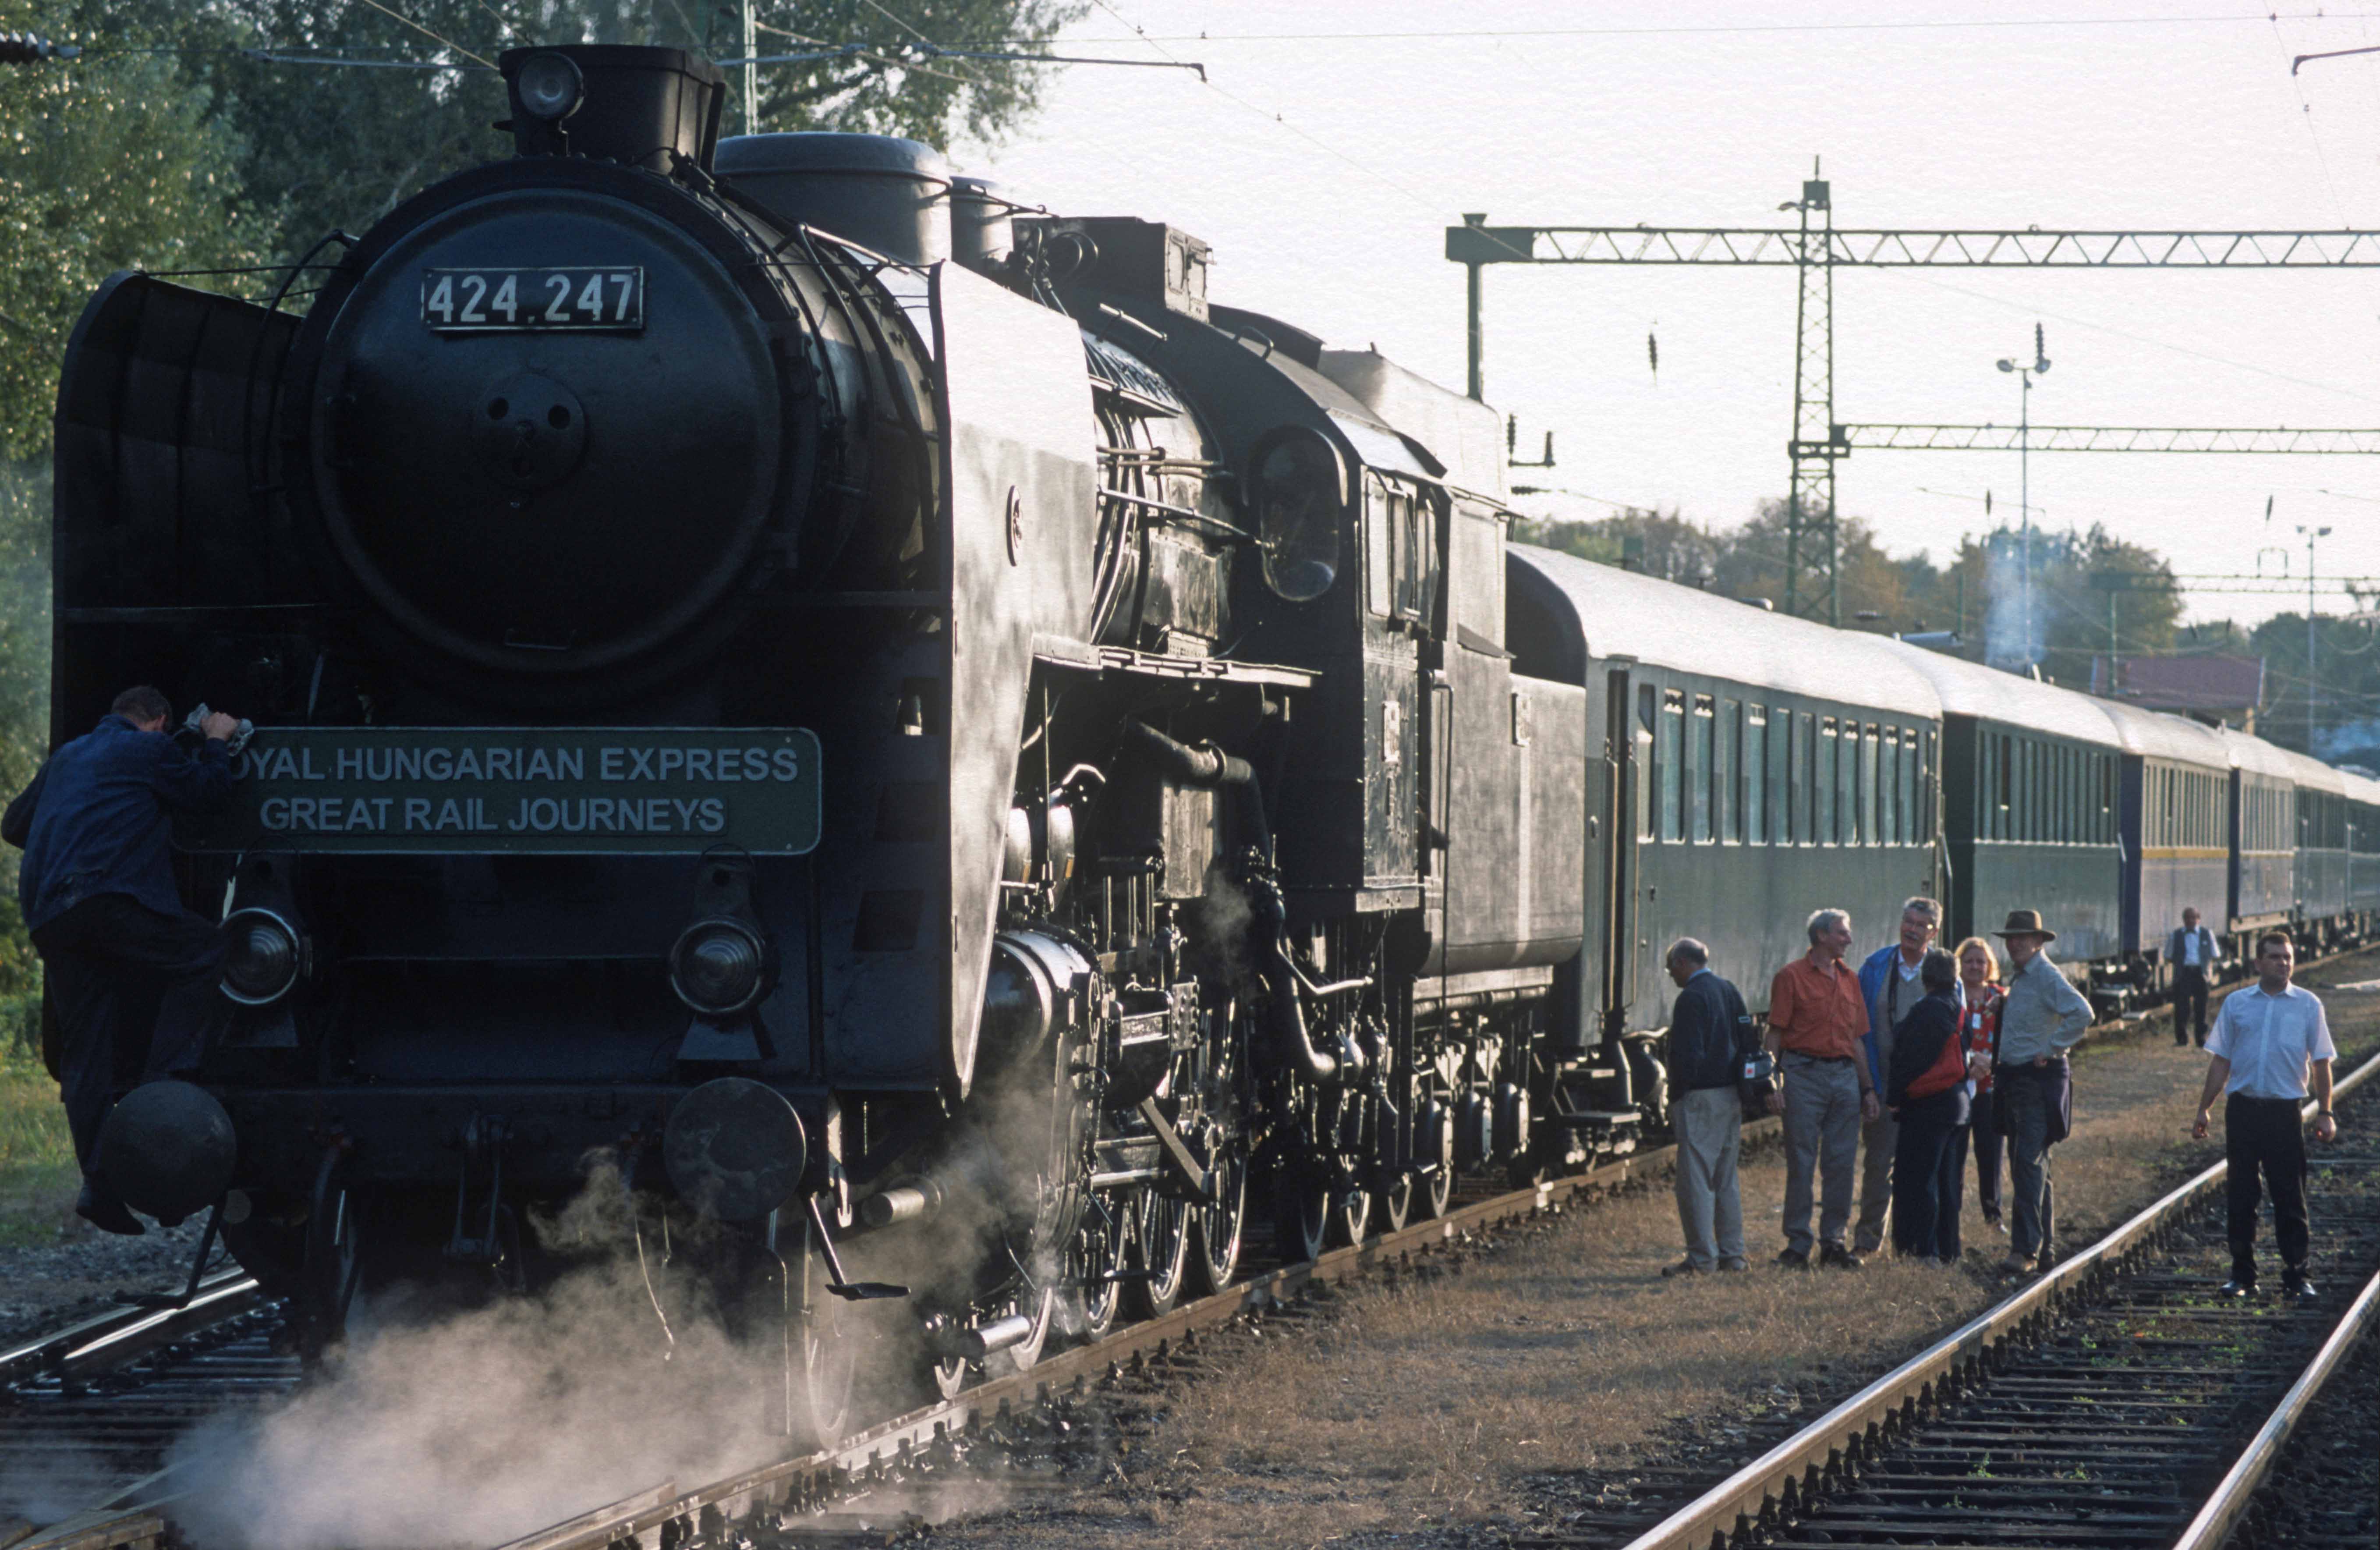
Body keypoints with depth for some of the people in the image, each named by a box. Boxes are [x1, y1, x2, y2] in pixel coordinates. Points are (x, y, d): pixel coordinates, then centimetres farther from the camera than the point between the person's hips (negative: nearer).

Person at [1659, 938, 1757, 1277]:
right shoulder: (1731, 992, 13)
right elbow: (1749, 1044, 16)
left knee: (1696, 1179, -6)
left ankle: (1702, 1257, -8)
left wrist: (1675, 1100, -11)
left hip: (1701, 1097, -9)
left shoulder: (1692, 998, -13)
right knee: (1725, 1179, 13)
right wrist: (1742, 1096, 19)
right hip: (1732, 1096, 9)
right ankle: (1732, 1254, 14)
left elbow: (1687, 1056, -18)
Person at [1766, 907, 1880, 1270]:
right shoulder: (1792, 977, -1)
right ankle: (1797, 1244, 2)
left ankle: (1833, 1241, 12)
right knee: (1801, 1163, -3)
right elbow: (1775, 1034, -3)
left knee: (1841, 1164, 4)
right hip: (1804, 1073, -5)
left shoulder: (1850, 980, 16)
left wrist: (1868, 1089, 16)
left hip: (1845, 1076, 5)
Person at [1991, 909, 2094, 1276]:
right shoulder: (2017, 977, 16)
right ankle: (2044, 1247, 19)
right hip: (2014, 1078, 10)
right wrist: (1999, 1066, 15)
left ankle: (2026, 1249, -19)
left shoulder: (2047, 977, -13)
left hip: (2040, 1079, -10)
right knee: (2025, 1166, 13)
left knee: (2029, 1164, -15)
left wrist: (2051, 1050, -20)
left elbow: (2082, 1014, -26)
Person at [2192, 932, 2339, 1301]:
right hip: (2242, 1109, 2)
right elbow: (2221, 1061, 12)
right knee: (2240, 1198, 6)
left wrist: (2325, 1113, -2)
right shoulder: (2237, 1004, 8)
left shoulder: (2307, 1005, 4)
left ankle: (2296, 1277, 5)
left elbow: (2320, 1062, 5)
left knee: (2290, 1201, -1)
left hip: (2284, 1113, -2)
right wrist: (2204, 1110, 8)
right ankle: (2242, 1275, 15)